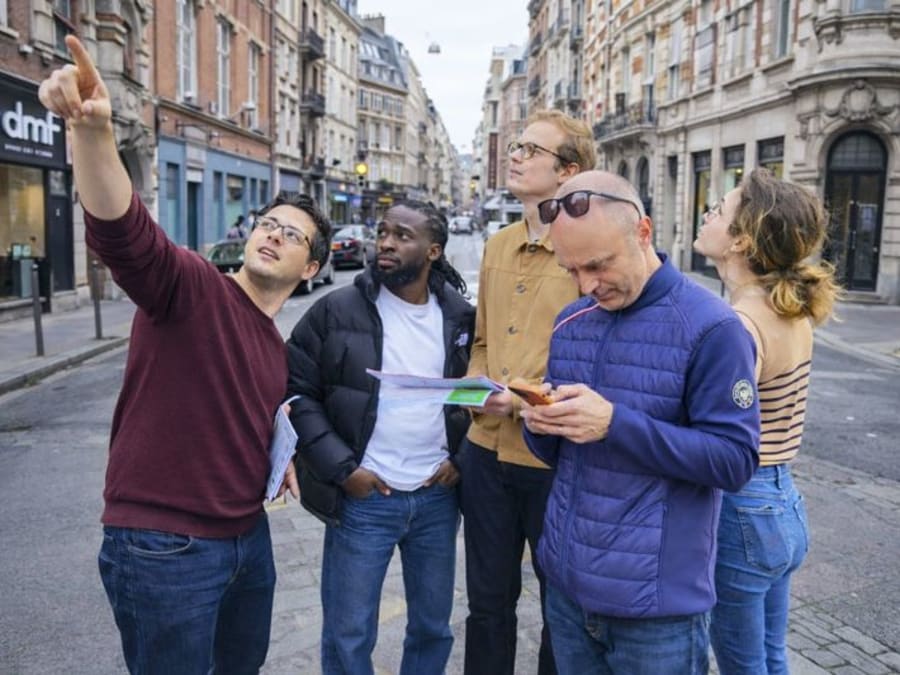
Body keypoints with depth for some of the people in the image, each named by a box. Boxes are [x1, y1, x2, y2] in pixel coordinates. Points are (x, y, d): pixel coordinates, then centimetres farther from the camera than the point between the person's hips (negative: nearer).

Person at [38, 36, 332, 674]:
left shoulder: (279, 347, 11)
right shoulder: (193, 287, -12)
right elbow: (122, 230, -34)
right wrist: (93, 130, -49)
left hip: (248, 537, 8)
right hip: (164, 548, -8)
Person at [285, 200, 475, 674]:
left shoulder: (460, 317, 1)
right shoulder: (337, 311, -7)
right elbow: (297, 393, -6)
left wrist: (463, 458, -2)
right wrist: (341, 468, -13)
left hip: (437, 497, 3)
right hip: (362, 498, -2)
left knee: (433, 627, 19)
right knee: (348, 635, 10)